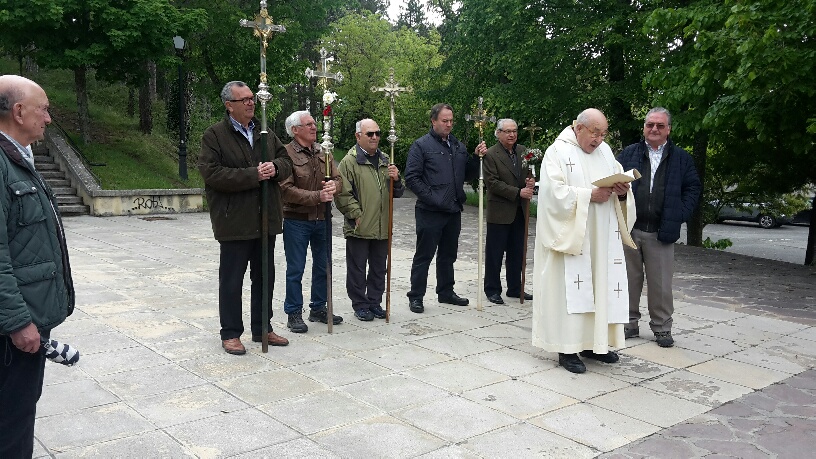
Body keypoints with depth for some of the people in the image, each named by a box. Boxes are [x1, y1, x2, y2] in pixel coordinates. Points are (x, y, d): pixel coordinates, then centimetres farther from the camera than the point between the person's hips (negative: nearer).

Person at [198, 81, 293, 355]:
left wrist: (275, 167, -9)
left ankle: (261, 328, 29)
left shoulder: (265, 133, 12)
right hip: (235, 222, -6)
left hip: (266, 219, 6)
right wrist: (253, 175, -21)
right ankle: (230, 334, 18)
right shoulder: (214, 135, -7)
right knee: (231, 279, 4)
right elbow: (212, 173, -18)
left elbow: (286, 162, 15)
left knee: (264, 277, 15)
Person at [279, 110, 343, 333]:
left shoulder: (323, 152, 9)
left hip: (322, 220, 6)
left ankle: (318, 309, 29)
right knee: (295, 270, 2)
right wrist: (317, 196, -23)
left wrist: (333, 185, -16)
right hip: (296, 221, -6)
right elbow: (287, 190, -19)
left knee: (322, 266, 15)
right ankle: (294, 314, 13)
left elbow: (337, 178, 8)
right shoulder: (287, 153, -11)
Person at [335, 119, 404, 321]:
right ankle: (360, 305, 16)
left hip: (382, 228, 6)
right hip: (358, 228, -6)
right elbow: (343, 194, -11)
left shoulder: (385, 161, 15)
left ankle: (375, 302, 26)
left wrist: (396, 180, -2)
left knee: (379, 269, 14)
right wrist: (357, 215, -15)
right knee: (357, 269, 4)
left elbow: (397, 192, 19)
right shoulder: (349, 161, -6)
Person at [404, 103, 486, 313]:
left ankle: (446, 292, 29)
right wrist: (431, 198, -17)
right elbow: (412, 178, -12)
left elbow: (469, 175, 15)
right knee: (424, 255, 0)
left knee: (448, 255, 16)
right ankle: (416, 296, 9)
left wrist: (477, 158, -2)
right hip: (430, 212, -6)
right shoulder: (421, 145, -7)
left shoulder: (458, 146, 13)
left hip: (453, 211, 6)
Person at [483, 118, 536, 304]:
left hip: (519, 212, 6)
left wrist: (531, 181, -5)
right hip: (500, 211, -6)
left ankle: (515, 288, 25)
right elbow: (492, 183, -15)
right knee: (495, 253, 3)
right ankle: (492, 290, 14)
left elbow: (530, 173, 19)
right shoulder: (491, 154, -9)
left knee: (517, 252, 13)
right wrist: (518, 192, -19)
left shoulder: (523, 151, 10)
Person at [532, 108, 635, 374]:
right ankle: (567, 349, 3)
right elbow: (554, 191, -15)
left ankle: (594, 342, 20)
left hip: (601, 238, 7)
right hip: (570, 236, -6)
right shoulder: (558, 152, -6)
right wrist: (590, 195, -19)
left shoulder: (605, 150, 13)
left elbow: (620, 180, 14)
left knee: (600, 286, 8)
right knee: (570, 289, -4)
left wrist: (623, 190, -9)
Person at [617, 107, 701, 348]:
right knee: (630, 279, 8)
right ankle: (630, 323, 20)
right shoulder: (628, 154, 9)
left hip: (661, 232, -1)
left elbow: (693, 188, 9)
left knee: (661, 283, 3)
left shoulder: (681, 158, 9)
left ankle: (662, 327, 15)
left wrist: (680, 215, -2)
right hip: (629, 228, 1)